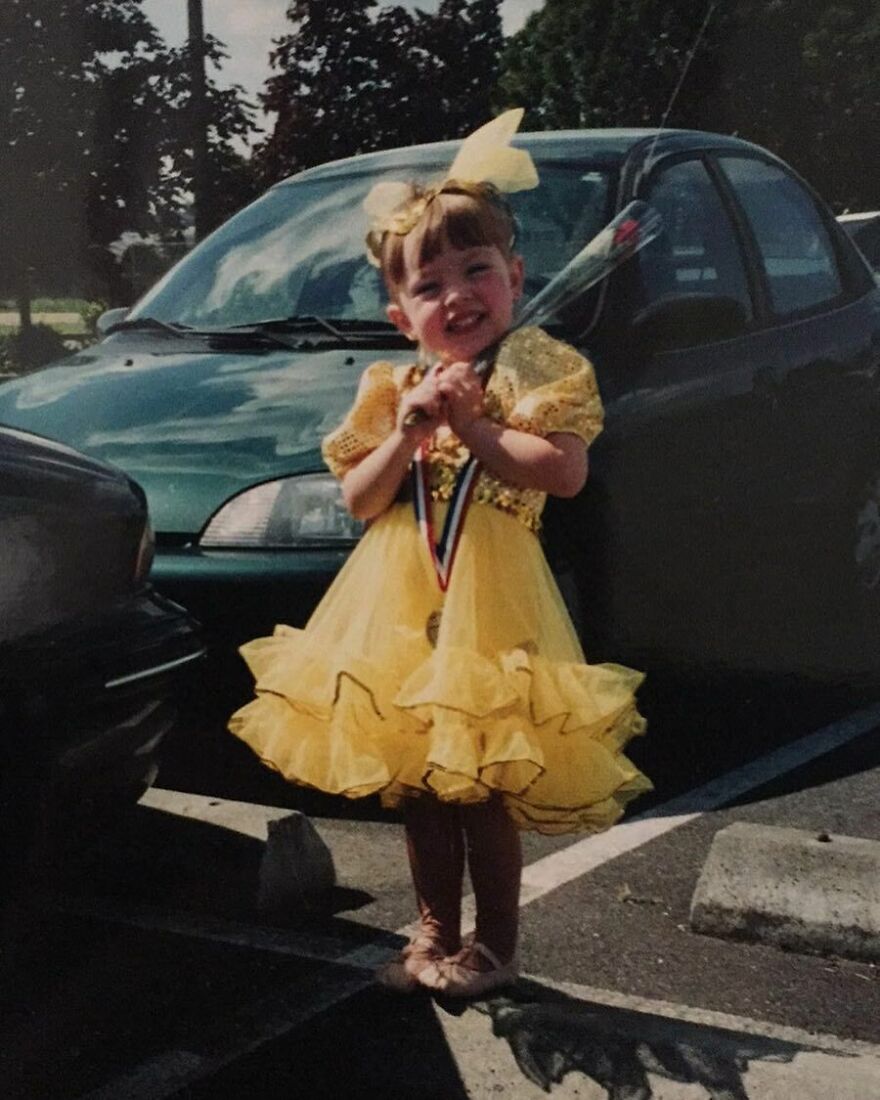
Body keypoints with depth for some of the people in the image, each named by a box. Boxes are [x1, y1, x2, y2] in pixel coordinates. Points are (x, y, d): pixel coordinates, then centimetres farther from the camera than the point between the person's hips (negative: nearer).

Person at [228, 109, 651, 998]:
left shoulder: (537, 367, -2)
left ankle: (493, 943, 16)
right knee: (417, 782, 12)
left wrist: (474, 426, -15)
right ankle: (435, 934, 26)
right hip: (398, 606, 5)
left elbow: (566, 472, -16)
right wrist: (405, 433, -9)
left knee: (484, 785, -1)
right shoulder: (392, 388, 12)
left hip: (489, 603, -5)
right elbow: (359, 500, 6)